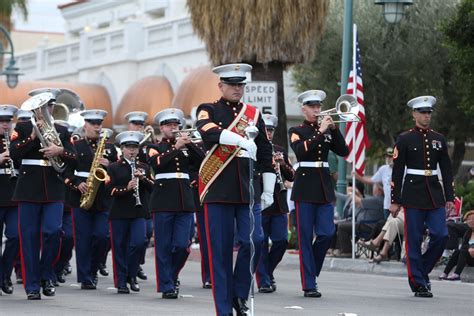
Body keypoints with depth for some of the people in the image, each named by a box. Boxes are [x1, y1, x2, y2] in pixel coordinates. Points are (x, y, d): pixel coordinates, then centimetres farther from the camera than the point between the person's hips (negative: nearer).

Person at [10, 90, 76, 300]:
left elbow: (73, 158, 4)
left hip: (54, 190, 2)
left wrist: (60, 151, -15)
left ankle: (46, 276, 8)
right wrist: (33, 136, -17)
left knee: (52, 232, -12)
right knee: (30, 237, -1)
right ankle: (32, 286, 4)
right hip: (29, 190, -2)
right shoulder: (22, 128, 5)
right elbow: (13, 153, -8)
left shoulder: (62, 131, 12)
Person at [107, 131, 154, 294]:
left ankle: (131, 275, 7)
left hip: (139, 213, 2)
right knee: (120, 247, 0)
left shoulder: (144, 168, 15)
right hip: (119, 213, -2)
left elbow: (153, 187, 6)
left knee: (139, 242, -13)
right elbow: (110, 189, -5)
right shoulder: (114, 168, 5)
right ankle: (121, 282, 7)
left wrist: (143, 178, -11)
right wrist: (126, 188, -20)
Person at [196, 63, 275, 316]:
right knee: (220, 250, -1)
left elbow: (266, 153, 16)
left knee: (253, 241, -11)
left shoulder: (254, 114, 14)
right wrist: (242, 141, -30)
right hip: (218, 190, -3)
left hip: (248, 190, 3)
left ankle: (240, 294, 9)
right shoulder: (208, 110, 4)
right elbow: (210, 133, -19)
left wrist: (268, 191, 11)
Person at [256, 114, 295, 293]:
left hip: (278, 204, 5)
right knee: (261, 243, -2)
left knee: (281, 241, 2)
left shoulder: (280, 151, 13)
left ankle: (267, 272, 23)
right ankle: (264, 281, 3)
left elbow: (291, 177, 11)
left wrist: (283, 164, -7)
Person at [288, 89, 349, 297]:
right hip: (305, 187, -4)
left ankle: (310, 271, 18)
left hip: (324, 187, 4)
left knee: (327, 233, -4)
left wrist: (334, 129, -8)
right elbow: (300, 151, -18)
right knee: (306, 237, -3)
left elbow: (343, 151, 3)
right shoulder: (296, 131, 1)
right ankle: (309, 285, -1)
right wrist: (320, 132, -19)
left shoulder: (327, 131, 14)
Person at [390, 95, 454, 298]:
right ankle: (419, 284, 4)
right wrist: (395, 201, -6)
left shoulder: (438, 139, 11)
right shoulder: (405, 139, -1)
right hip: (413, 195, -4)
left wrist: (449, 197, 7)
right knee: (414, 241, -2)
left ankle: (422, 271, 14)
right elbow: (397, 172, -3)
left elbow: (447, 170, 13)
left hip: (435, 195, 4)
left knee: (440, 236, -6)